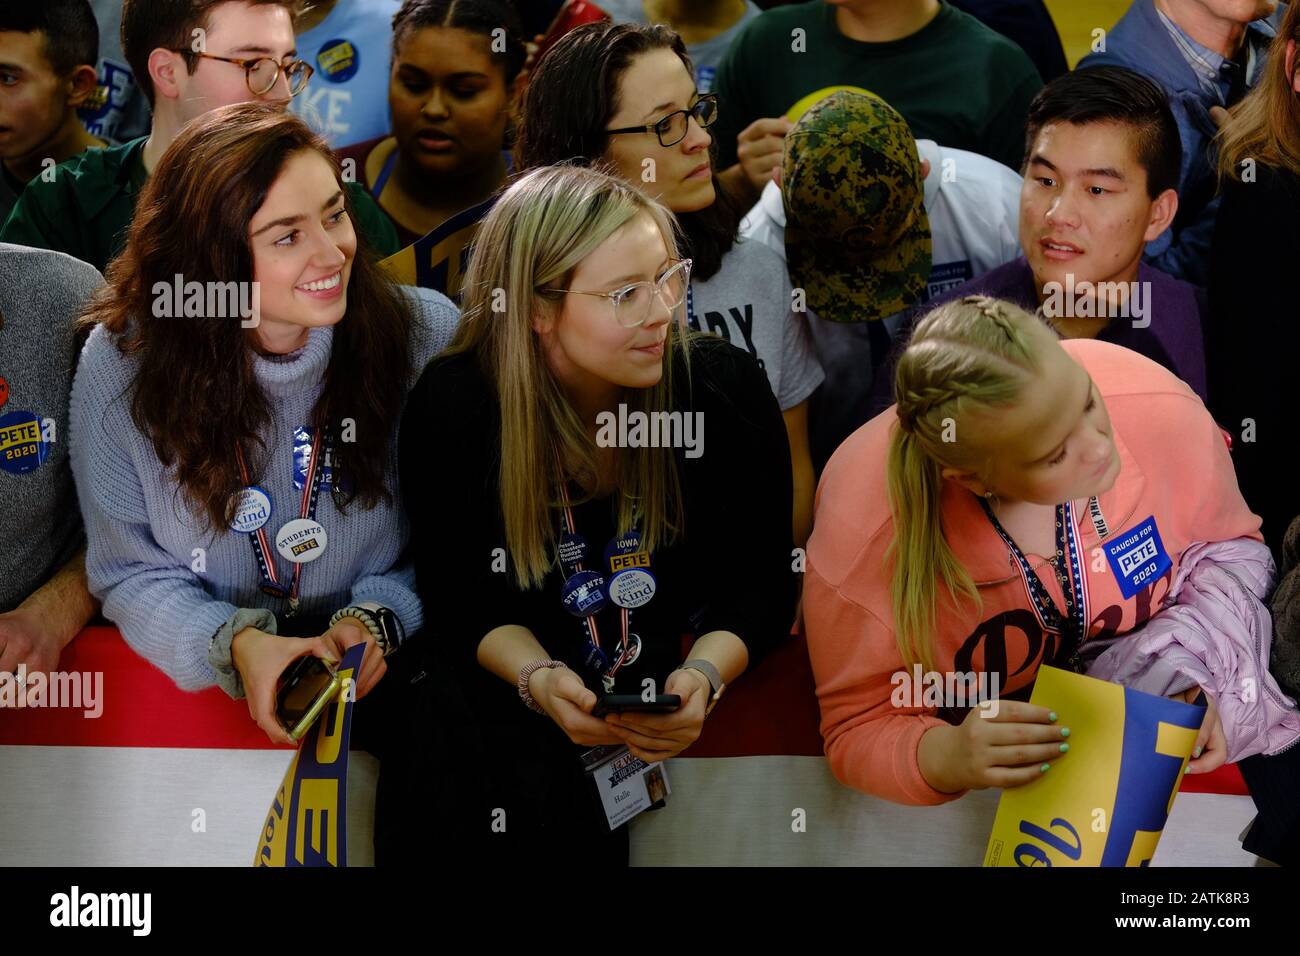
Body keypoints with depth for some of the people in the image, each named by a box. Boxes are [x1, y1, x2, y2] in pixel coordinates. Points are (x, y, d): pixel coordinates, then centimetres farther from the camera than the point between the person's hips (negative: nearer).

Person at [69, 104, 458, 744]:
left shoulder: (427, 337, -8)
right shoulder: (122, 364, -8)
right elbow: (130, 572, -3)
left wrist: (377, 619, -18)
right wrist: (236, 645, -21)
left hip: (383, 680, 0)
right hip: (197, 683, 1)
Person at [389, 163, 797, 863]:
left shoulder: (728, 389, -14)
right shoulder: (451, 407, -16)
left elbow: (760, 588, -8)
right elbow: (465, 600, -7)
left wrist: (704, 674, -29)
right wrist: (539, 680, -28)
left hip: (687, 656, 1)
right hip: (512, 668, 0)